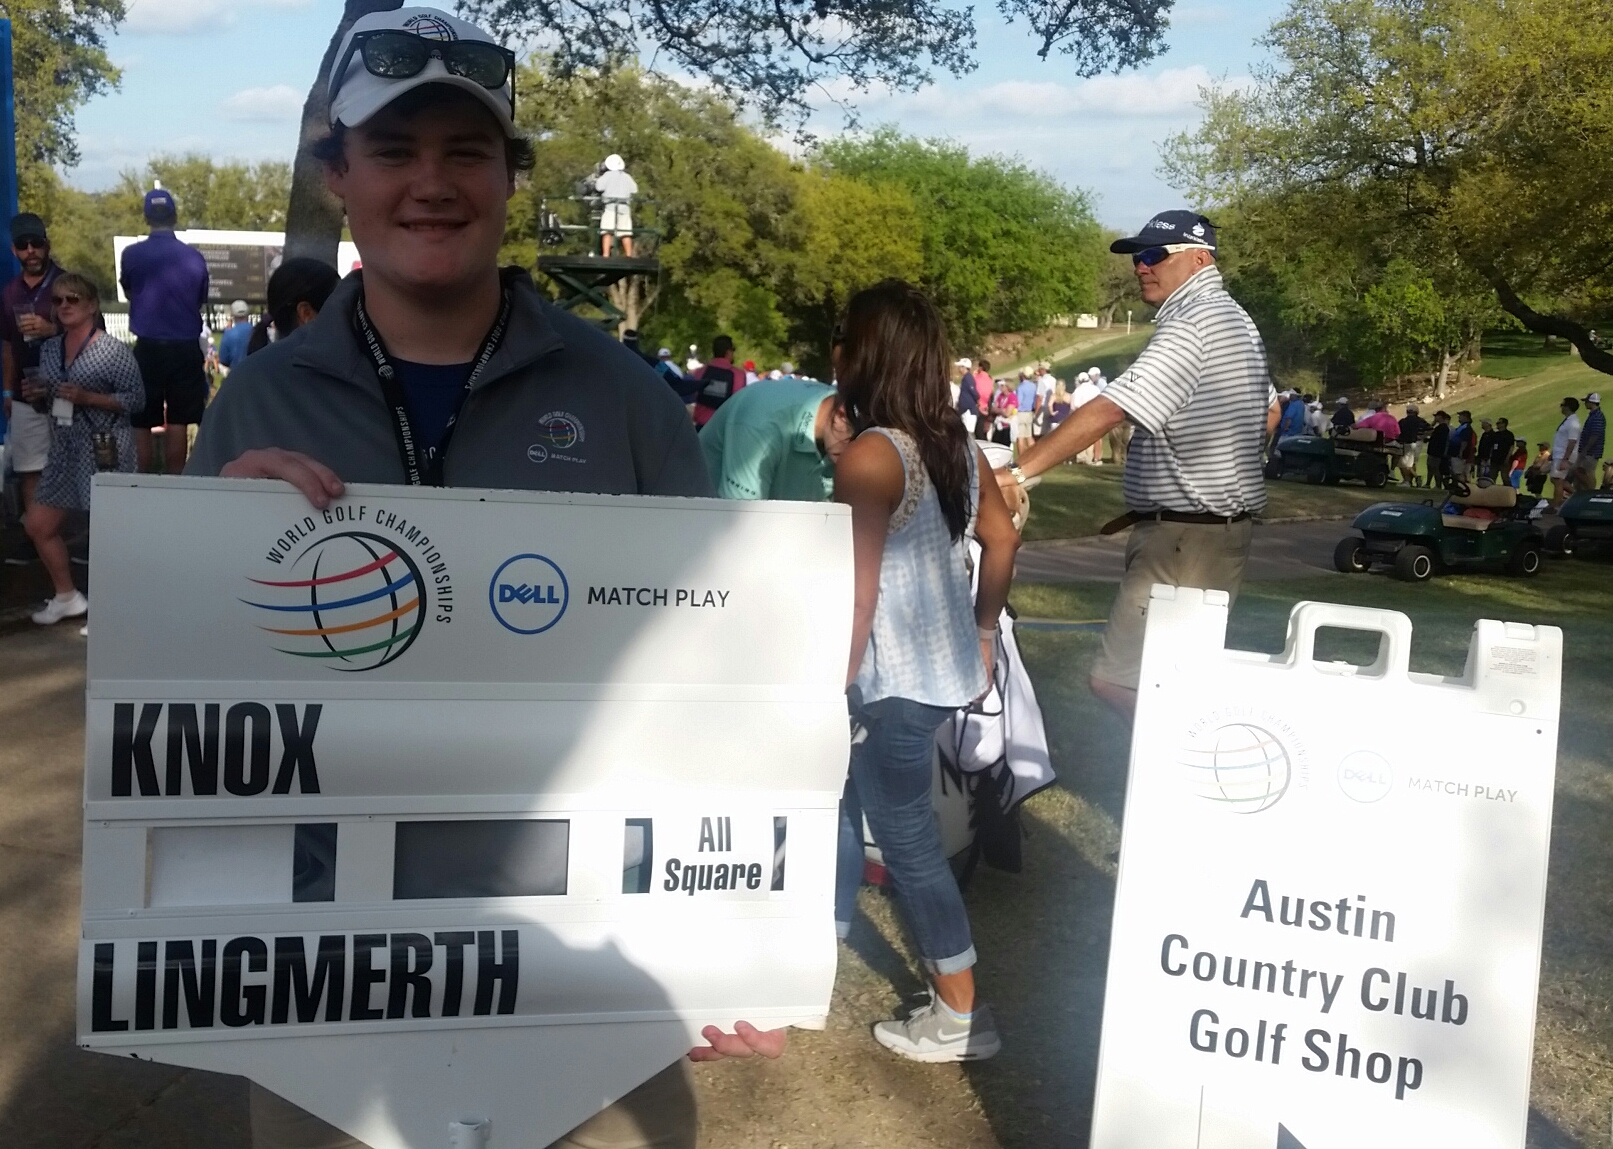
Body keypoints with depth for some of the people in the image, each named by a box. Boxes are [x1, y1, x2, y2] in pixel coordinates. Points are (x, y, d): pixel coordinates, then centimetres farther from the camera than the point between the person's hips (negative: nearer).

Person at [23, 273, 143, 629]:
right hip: (65, 449, 8)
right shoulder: (49, 349, 11)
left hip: (106, 450, -8)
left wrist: (87, 398, -20)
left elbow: (137, 399, -13)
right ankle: (67, 597, 26)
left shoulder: (113, 350, -11)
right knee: (38, 525, 10)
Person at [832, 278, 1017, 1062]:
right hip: (946, 662, 9)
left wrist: (837, 685, -14)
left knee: (906, 835, 3)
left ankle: (960, 1018, 14)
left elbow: (861, 588, -20)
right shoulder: (955, 445, 7)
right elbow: (1003, 539, 13)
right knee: (842, 793, 23)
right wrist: (983, 631, 21)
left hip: (896, 676, -9)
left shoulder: (870, 455, -18)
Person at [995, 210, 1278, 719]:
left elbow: (1108, 410, -26)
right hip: (1220, 521, 11)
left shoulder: (1190, 325, -17)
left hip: (1187, 535, -11)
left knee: (1116, 679, -12)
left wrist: (1019, 473, -27)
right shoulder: (1233, 318, 16)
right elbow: (1269, 412, 27)